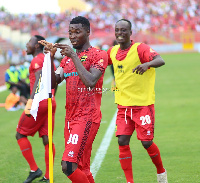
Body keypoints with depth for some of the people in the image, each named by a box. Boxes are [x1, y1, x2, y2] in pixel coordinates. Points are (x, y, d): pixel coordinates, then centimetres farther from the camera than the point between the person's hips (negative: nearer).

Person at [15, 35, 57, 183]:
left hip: (39, 102, -8)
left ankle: (34, 169, 0)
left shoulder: (37, 60, -8)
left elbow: (39, 80, -22)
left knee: (21, 135, 3)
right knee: (47, 139, 5)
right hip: (51, 102, 8)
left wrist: (31, 101, -30)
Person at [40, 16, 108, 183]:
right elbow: (53, 82, 10)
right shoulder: (68, 58, 19)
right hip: (70, 117, 7)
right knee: (81, 169, 9)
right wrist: (51, 57, -2)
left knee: (68, 165, -19)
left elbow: (90, 82, -19)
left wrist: (74, 57, -16)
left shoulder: (98, 55, -4)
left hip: (87, 118, -7)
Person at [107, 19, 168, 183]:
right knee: (122, 142, -5)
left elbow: (160, 60, -29)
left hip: (143, 103, -5)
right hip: (123, 105, 5)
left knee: (147, 142, -3)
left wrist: (147, 64, -50)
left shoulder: (140, 48, -12)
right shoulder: (113, 52, 6)